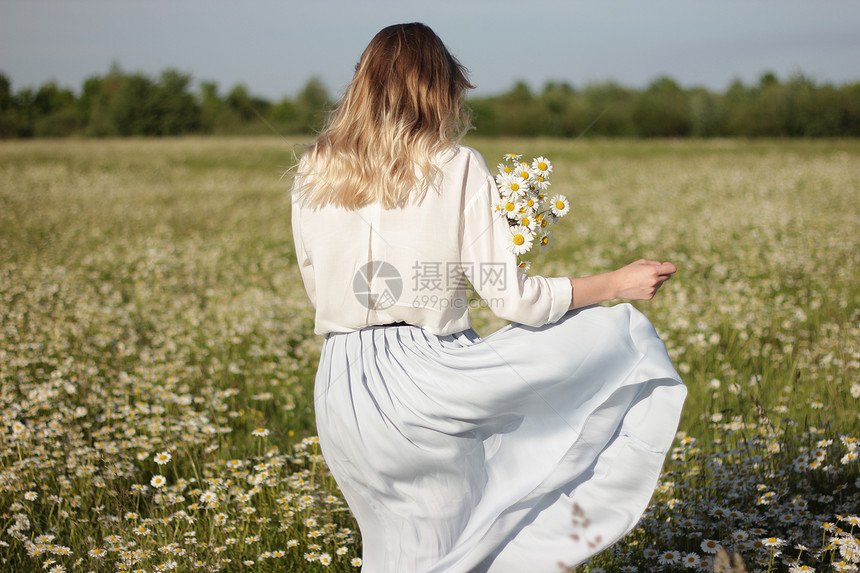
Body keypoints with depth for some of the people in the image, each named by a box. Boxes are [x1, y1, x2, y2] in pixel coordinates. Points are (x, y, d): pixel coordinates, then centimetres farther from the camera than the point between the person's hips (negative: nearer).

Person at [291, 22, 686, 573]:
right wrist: (617, 284, 4)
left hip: (342, 395, 5)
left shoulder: (313, 175, 4)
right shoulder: (458, 167, -7)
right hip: (427, 379, -5)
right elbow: (512, 298, -9)